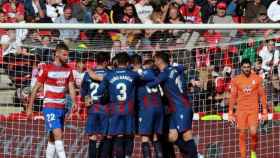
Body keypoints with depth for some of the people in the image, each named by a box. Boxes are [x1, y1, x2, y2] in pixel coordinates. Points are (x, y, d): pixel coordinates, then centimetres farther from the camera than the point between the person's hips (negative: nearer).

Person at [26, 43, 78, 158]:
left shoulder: (68, 70, 9)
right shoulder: (47, 69, -7)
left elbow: (71, 87, 5)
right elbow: (36, 88, -2)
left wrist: (74, 102, -14)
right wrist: (30, 107, -2)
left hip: (61, 107, 6)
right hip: (49, 107, -6)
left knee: (52, 138, 10)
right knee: (58, 135, -17)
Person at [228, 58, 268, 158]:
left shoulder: (257, 79, 2)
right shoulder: (236, 80, 2)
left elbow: (262, 95, 6)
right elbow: (233, 97, 6)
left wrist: (265, 111, 1)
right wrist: (230, 113, 1)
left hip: (253, 110, -1)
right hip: (241, 110, 1)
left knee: (253, 132, -16)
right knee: (242, 134, 1)